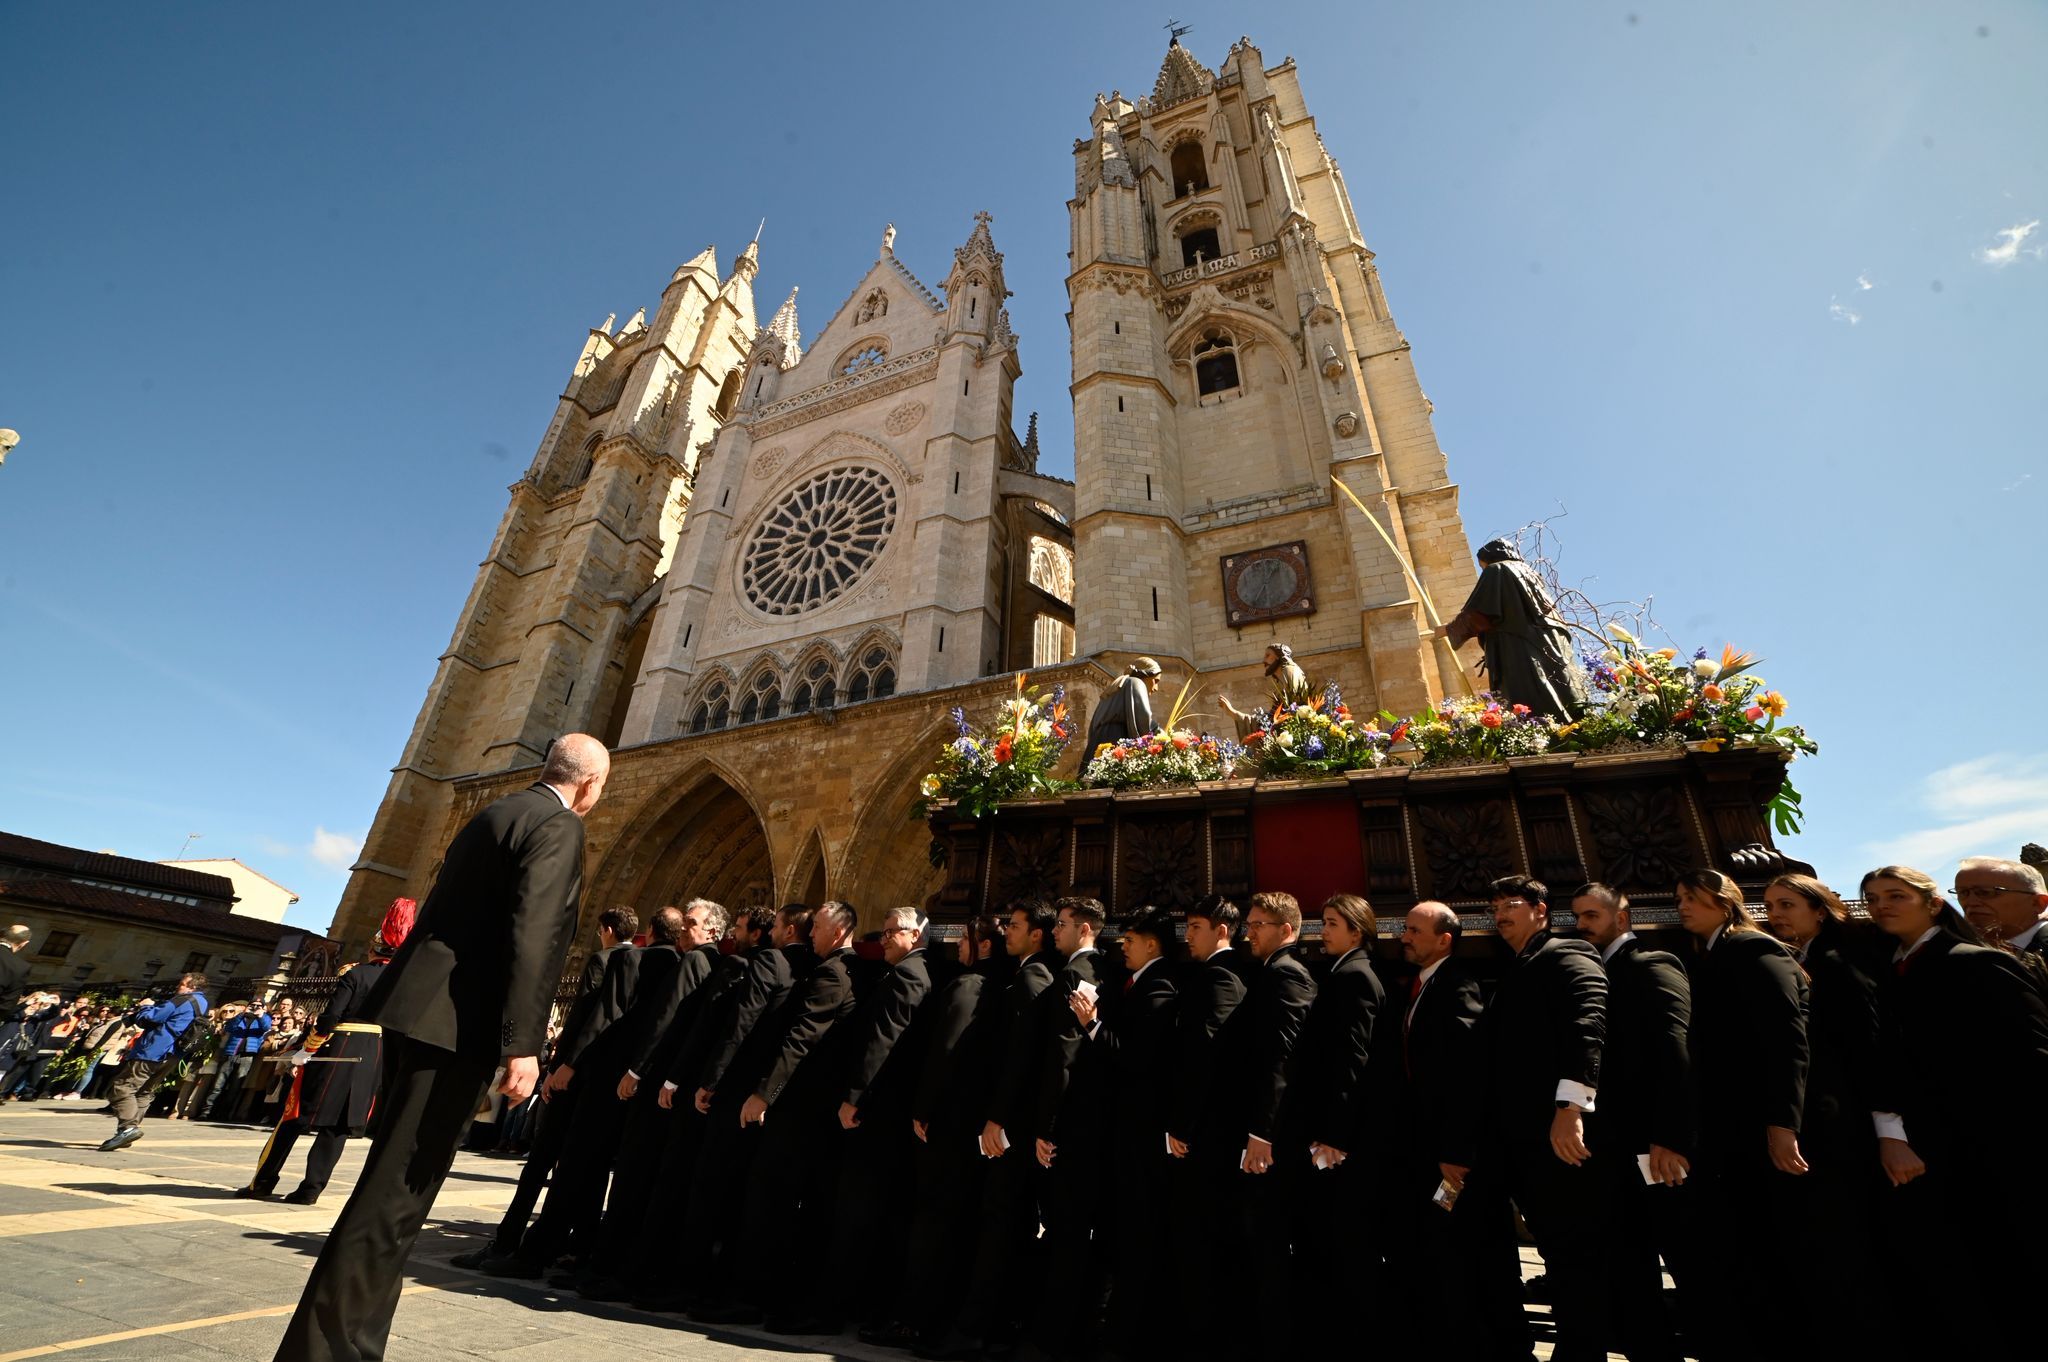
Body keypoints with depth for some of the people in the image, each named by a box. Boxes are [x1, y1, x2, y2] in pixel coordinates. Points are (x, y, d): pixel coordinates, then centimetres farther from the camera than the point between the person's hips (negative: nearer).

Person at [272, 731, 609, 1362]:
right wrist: (521, 1043, -22)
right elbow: (532, 933, -23)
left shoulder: (495, 814, 16)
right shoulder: (559, 826, -13)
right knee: (398, 1189, -2)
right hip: (455, 1021, -10)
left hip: (416, 1007, 10)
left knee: (395, 1183, 20)